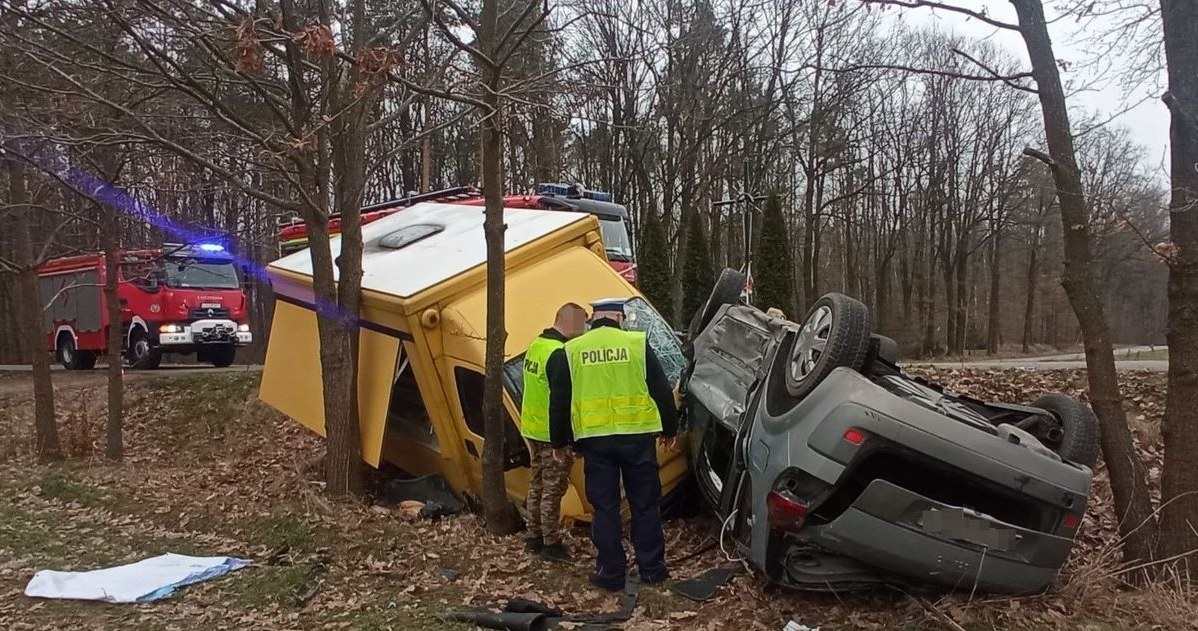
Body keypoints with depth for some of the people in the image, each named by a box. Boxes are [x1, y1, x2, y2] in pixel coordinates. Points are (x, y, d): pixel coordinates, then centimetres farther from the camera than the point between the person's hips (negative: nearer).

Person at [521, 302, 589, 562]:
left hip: (531, 428, 9)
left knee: (537, 483, 18)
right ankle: (551, 544, 10)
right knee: (553, 489, 1)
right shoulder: (559, 354, -23)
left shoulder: (536, 345, 6)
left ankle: (534, 537, 28)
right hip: (554, 433, -9)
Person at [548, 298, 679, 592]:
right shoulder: (637, 343, -1)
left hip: (595, 439, 1)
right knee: (645, 504, 11)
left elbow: (559, 401, 6)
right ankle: (652, 568, 19)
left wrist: (559, 441, 16)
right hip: (637, 436, 0)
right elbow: (661, 390, 2)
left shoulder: (572, 350, 3)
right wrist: (670, 429, 14)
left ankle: (611, 572, 14)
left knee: (605, 507, 9)